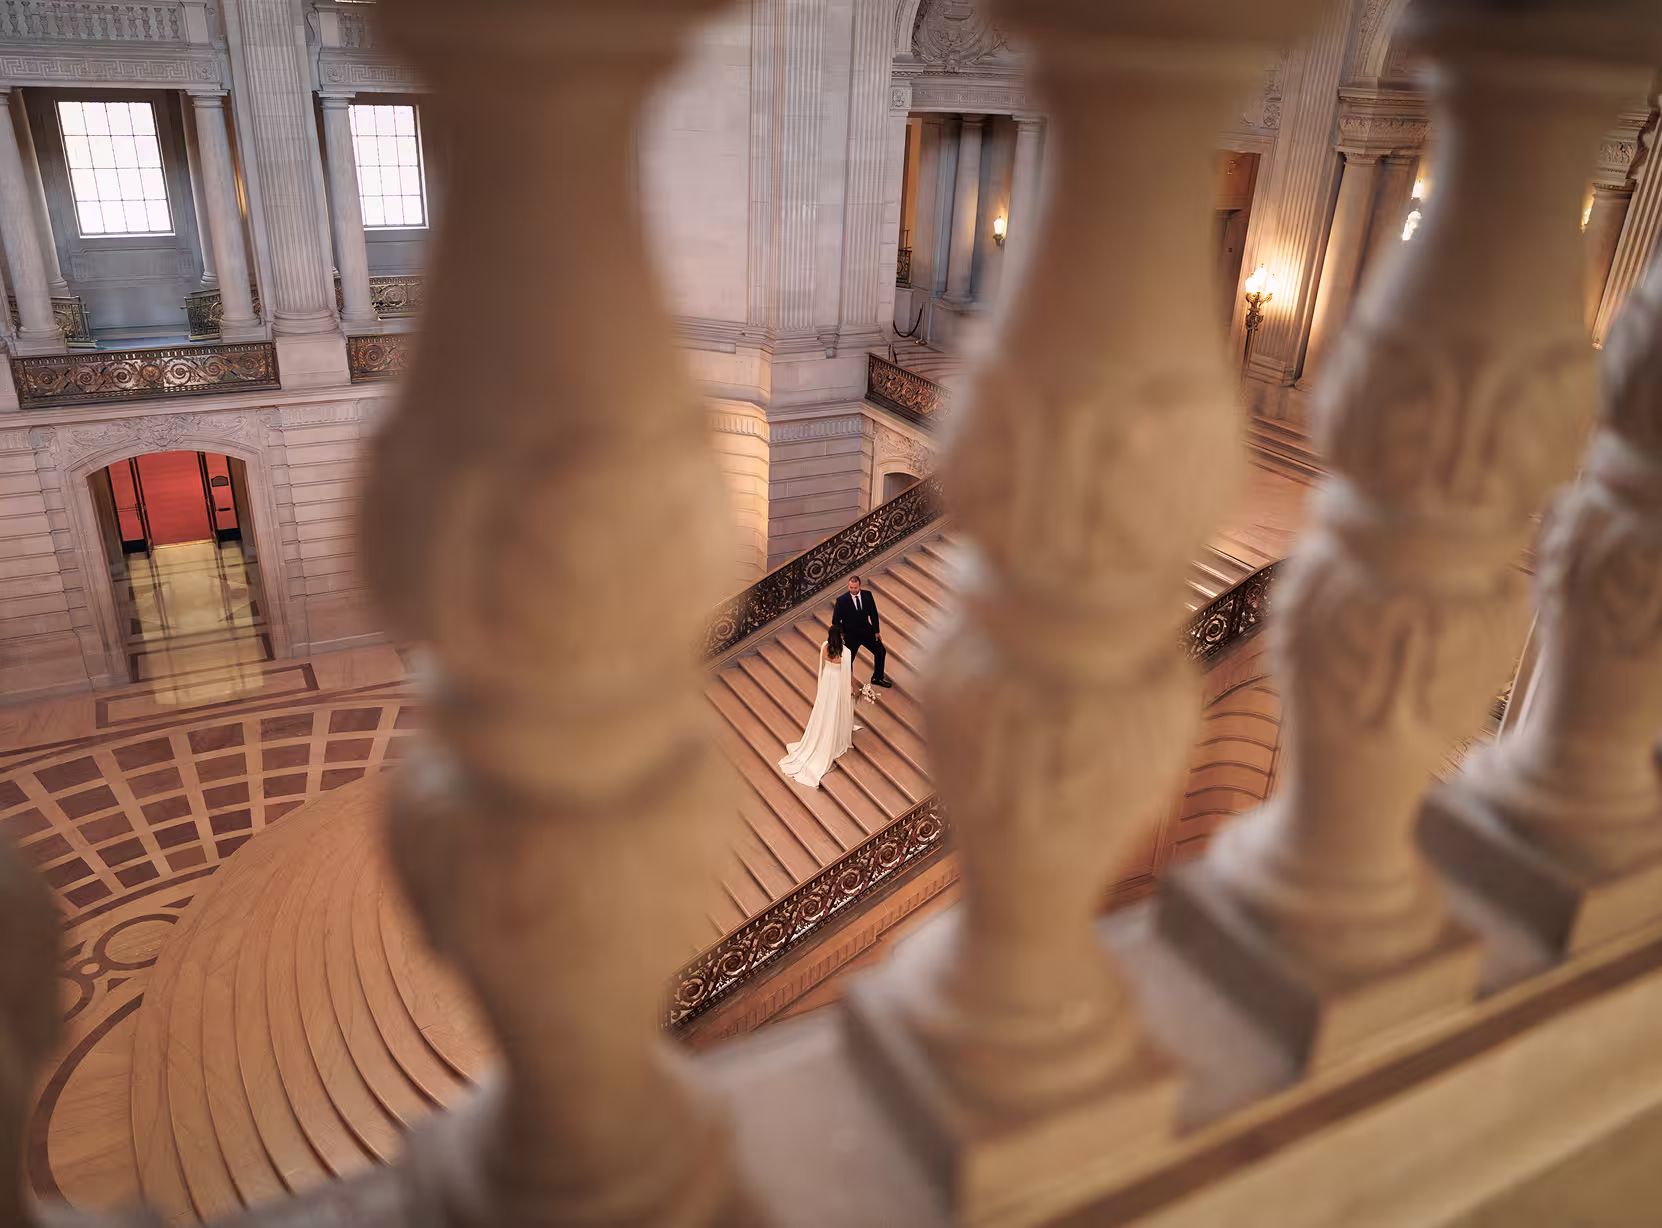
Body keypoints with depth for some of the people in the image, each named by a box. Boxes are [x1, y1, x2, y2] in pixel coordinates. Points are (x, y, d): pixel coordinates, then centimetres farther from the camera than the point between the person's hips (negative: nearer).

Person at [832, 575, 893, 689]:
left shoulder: (867, 595, -8)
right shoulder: (841, 600, -19)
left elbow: (873, 614, 2)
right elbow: (836, 621, -11)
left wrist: (877, 631, 3)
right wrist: (840, 635, -13)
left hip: (866, 631, 4)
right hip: (851, 635, -4)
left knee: (881, 652, 12)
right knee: (848, 659, 2)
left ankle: (877, 678, 32)